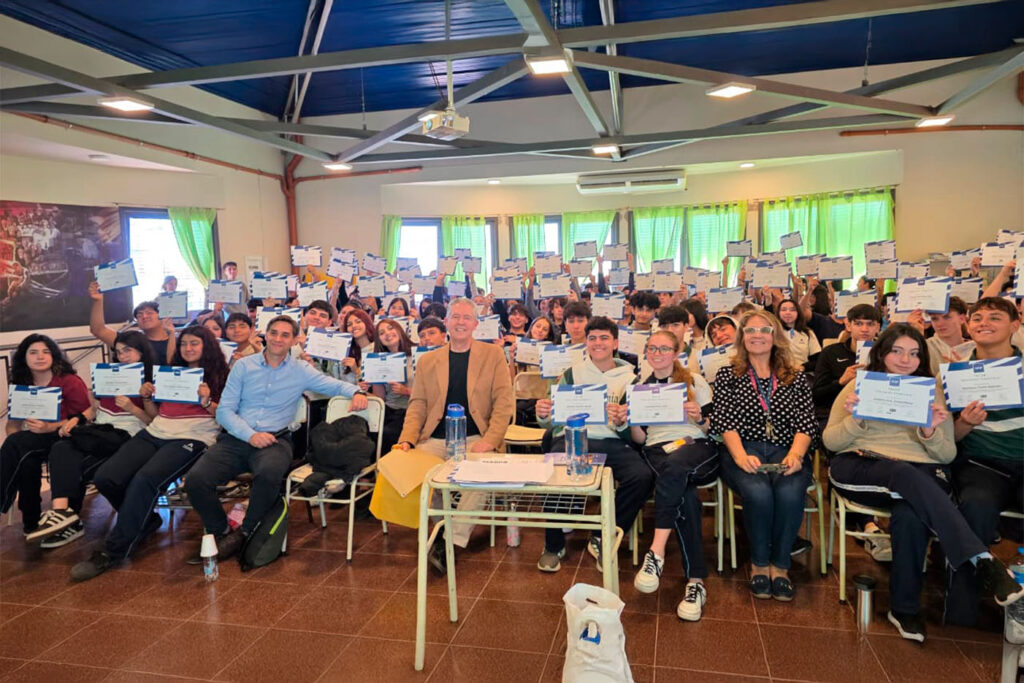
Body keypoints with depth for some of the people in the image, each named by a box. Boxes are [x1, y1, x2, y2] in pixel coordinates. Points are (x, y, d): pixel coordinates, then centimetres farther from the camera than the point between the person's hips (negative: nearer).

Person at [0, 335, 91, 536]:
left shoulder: (70, 382, -6)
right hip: (35, 440, 5)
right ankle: (30, 519, -16)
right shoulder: (21, 385, 12)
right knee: (27, 461, -32)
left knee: (17, 445, -31)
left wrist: (50, 427, -23)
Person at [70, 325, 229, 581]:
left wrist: (207, 402, -17)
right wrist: (147, 397, 8)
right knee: (105, 478, -14)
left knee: (145, 479, -31)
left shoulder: (218, 376, 8)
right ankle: (145, 521, 12)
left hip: (192, 438, -7)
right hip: (154, 433, 7)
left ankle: (113, 552, -17)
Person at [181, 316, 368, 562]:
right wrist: (250, 435, -11)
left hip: (275, 439, -2)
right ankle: (221, 532, 5)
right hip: (236, 438, 2)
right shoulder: (243, 366, 11)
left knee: (269, 474, -36)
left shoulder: (301, 370, 10)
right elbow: (224, 410, 6)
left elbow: (336, 385, 9)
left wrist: (356, 392, -15)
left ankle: (242, 534, -9)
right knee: (195, 480, -23)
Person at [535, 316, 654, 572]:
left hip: (612, 441, 1)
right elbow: (553, 420, 14)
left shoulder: (629, 378, 14)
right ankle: (554, 545, -8)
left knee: (643, 476, -28)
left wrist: (621, 423, -15)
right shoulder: (572, 374, 16)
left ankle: (602, 540, -5)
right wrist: (543, 415, -11)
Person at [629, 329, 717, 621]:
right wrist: (632, 419, -6)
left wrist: (699, 418, -11)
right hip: (657, 450, 1)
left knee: (675, 465, -39)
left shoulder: (695, 381, 15)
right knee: (685, 494, -32)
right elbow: (639, 438, 15)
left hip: (698, 447, -1)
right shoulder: (640, 387, 20)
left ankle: (656, 553, -39)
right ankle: (696, 581, -32)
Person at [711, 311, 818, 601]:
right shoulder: (727, 375, 15)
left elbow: (807, 424, 7)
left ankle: (779, 565, -9)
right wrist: (740, 456, -17)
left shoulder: (796, 377, 18)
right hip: (743, 451, -1)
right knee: (758, 492, -33)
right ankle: (759, 563, -8)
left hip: (786, 451, 1)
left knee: (789, 493, -32)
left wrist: (795, 454, -15)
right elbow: (724, 423, 2)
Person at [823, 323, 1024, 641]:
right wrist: (854, 421, -12)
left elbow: (947, 455, 10)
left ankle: (904, 608, -19)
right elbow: (829, 441, 7)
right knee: (906, 475, -36)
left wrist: (930, 433, -12)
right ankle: (981, 559, -33)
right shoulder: (859, 385, 12)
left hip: (921, 472, 1)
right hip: (860, 468, -1)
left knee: (911, 516, -34)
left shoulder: (931, 390, 16)